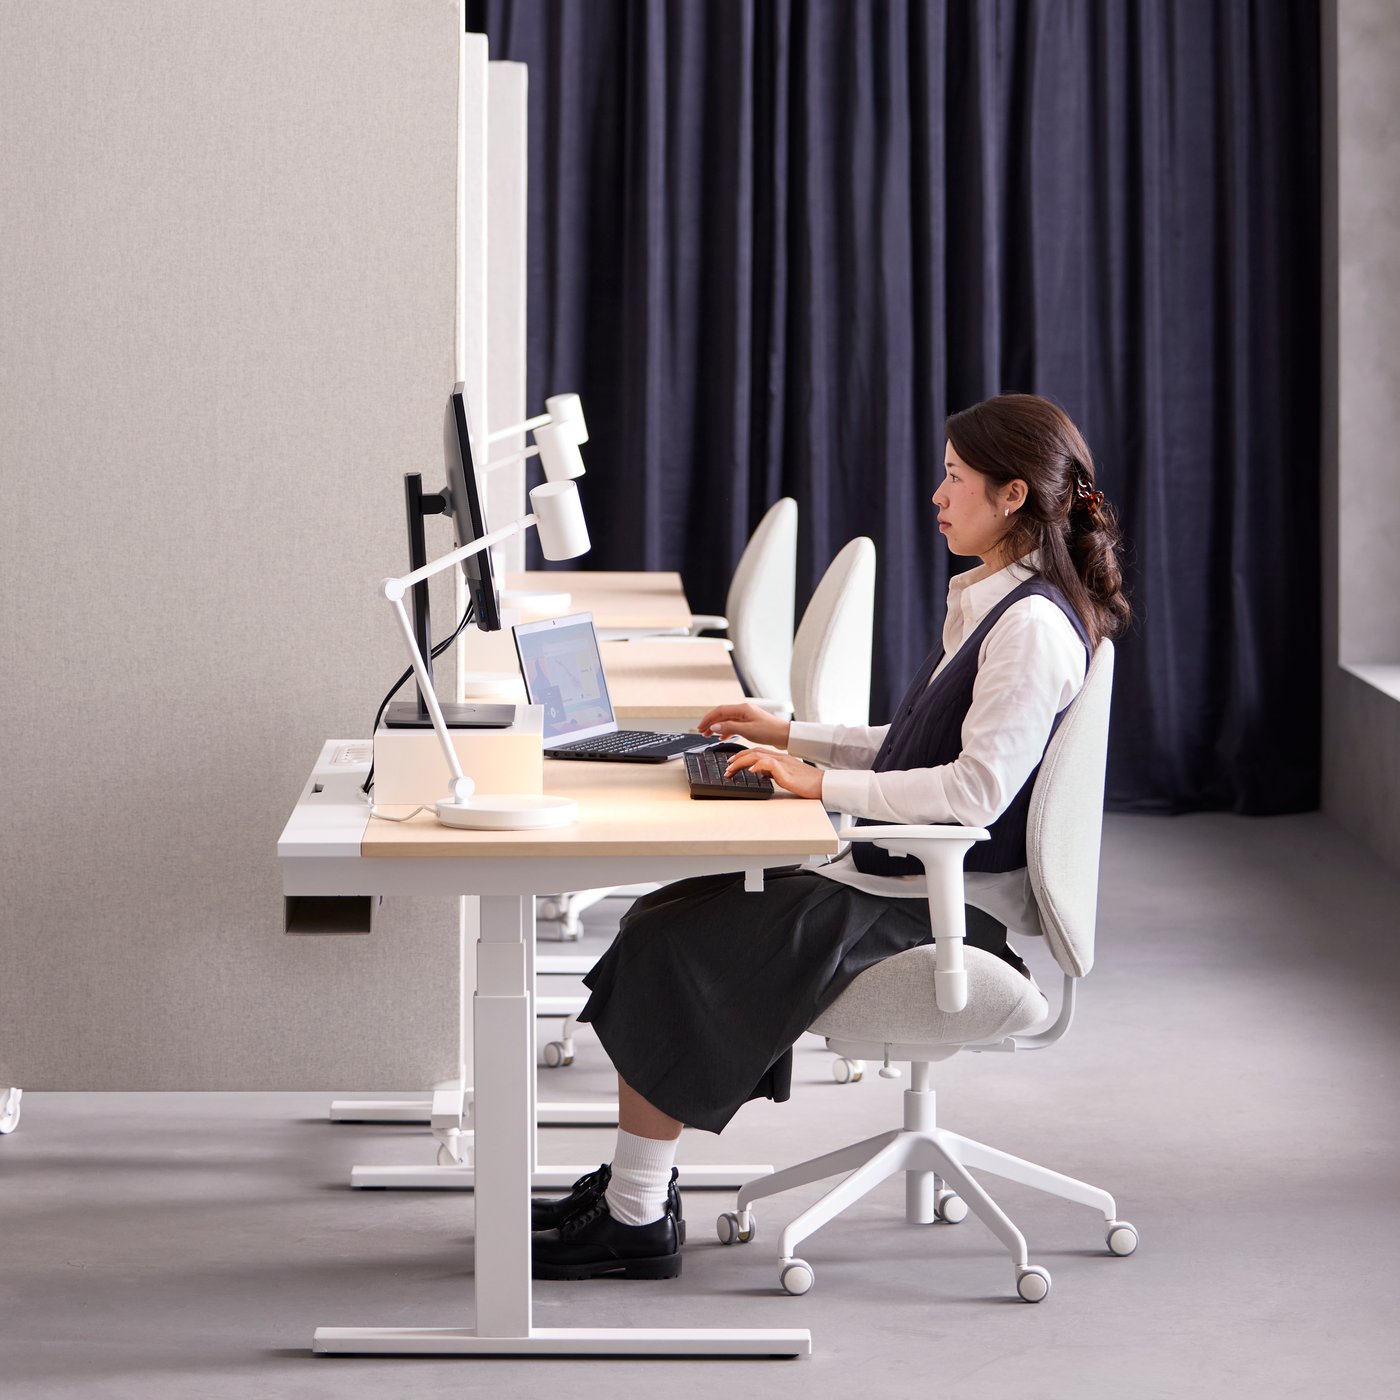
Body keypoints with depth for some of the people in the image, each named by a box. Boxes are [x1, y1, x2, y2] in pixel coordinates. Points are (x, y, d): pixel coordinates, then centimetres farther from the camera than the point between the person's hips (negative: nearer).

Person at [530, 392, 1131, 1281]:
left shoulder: (1034, 625, -17)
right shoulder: (994, 602, 15)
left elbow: (977, 788, -25)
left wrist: (825, 784, -20)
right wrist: (792, 736, 15)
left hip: (946, 907, -10)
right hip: (909, 877, 10)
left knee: (670, 948, -14)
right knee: (670, 912, 3)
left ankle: (637, 1221, -7)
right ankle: (636, 1187, 4)